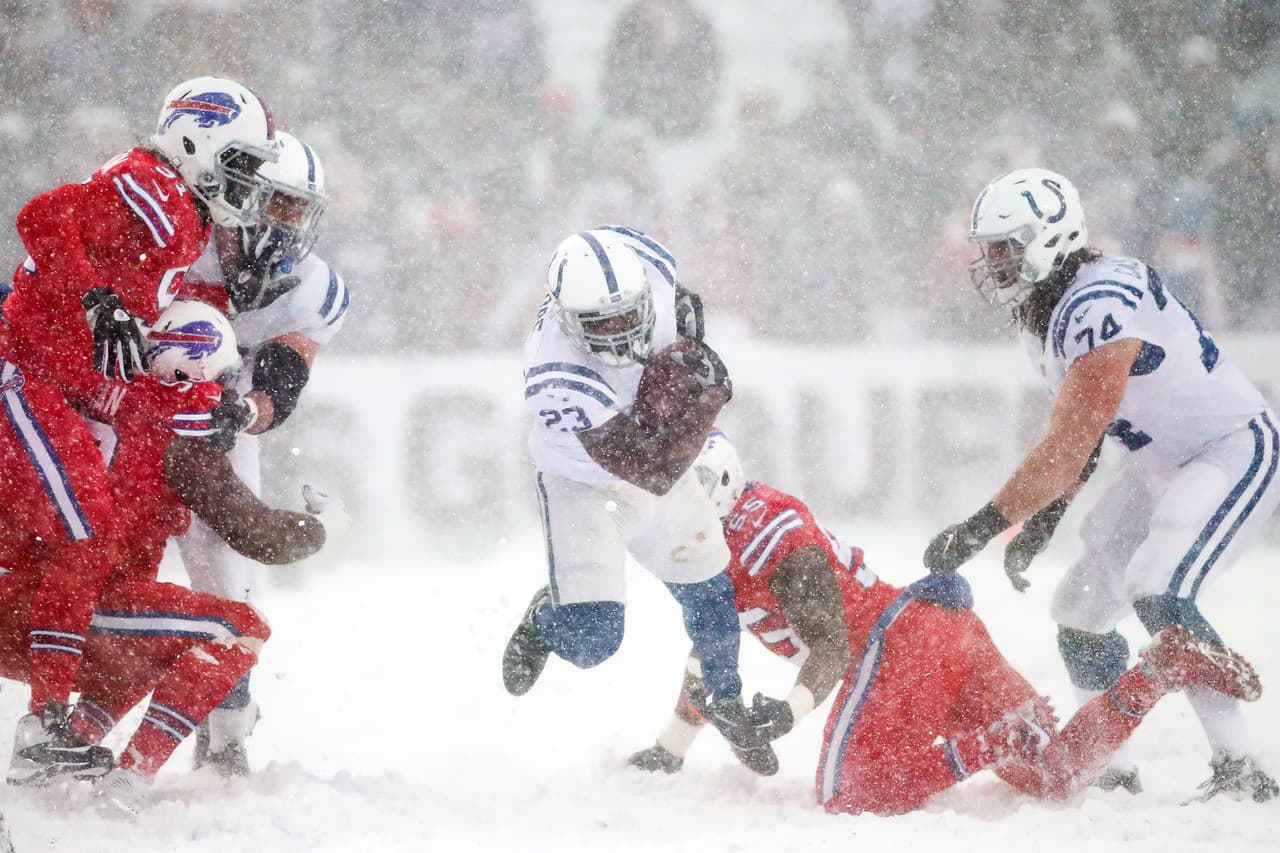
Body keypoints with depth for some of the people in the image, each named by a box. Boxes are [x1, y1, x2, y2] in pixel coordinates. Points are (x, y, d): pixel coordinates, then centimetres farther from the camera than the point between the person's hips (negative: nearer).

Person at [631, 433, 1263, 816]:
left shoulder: (765, 529, -12)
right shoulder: (715, 546, 19)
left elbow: (832, 645, -20)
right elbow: (707, 654, 30)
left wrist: (790, 710, -36)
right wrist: (669, 750, 31)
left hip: (898, 635, -10)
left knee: (849, 794, -19)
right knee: (1060, 775, 7)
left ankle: (998, 744, -23)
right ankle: (1166, 666, 4)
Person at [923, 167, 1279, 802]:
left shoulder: (1101, 305, -29)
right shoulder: (1040, 312, 3)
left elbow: (1072, 441, -33)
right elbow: (1078, 431, 15)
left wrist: (985, 525, -31)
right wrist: (1042, 521, 6)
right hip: (1162, 467, 10)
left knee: (1155, 592, -28)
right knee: (1080, 610, 8)